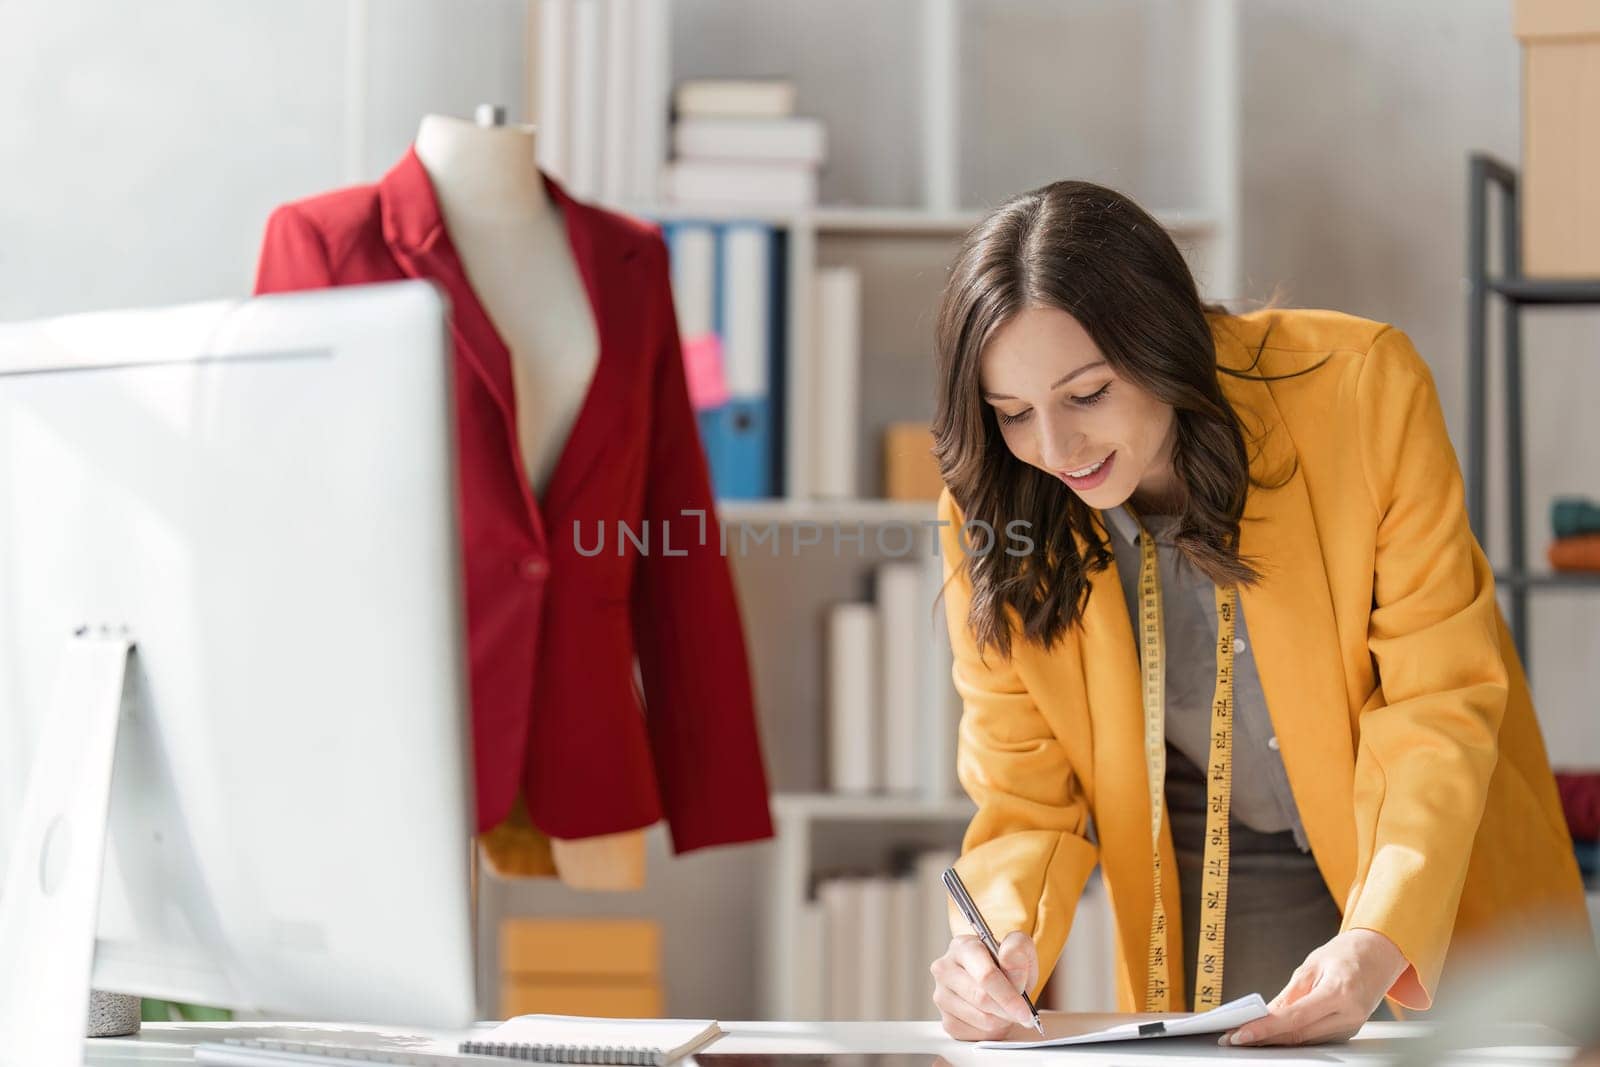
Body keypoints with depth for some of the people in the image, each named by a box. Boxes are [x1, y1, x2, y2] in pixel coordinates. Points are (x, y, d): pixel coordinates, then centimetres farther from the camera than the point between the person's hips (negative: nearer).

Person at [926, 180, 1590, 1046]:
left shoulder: (1360, 387, -23)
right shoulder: (987, 513, -16)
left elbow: (1440, 702, -21)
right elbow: (1023, 797, -9)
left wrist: (1379, 941, -35)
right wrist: (1000, 937, -31)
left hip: (1439, 873, -1)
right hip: (1212, 896, 1)